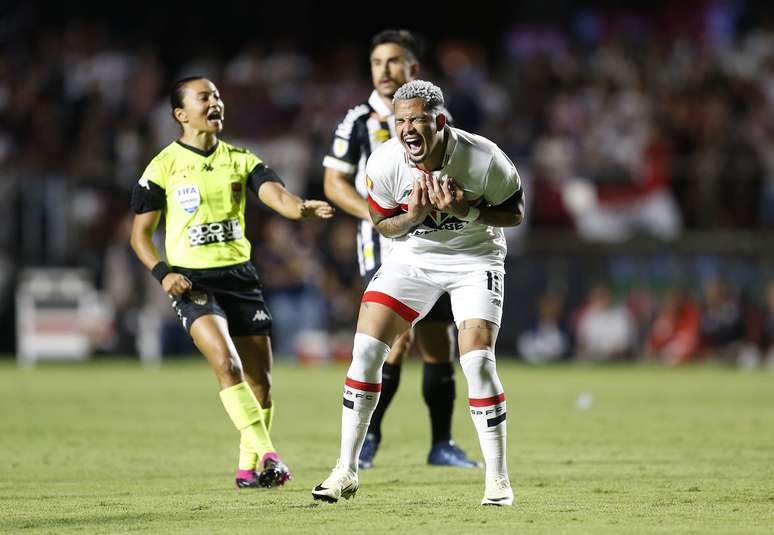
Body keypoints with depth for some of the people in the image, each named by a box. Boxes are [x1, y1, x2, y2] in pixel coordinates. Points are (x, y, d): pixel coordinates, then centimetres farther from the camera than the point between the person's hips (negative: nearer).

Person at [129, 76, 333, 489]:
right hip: (191, 279, -4)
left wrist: (303, 209, -31)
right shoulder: (164, 165, 0)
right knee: (226, 361, -26)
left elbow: (275, 195, -9)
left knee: (260, 378, 4)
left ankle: (249, 469, 20)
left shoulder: (240, 160, 9)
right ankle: (266, 454, -28)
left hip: (240, 275, 4)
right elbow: (140, 233, 3)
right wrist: (162, 273, -14)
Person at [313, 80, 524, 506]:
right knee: (366, 348, -8)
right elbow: (383, 224, -2)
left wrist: (468, 209, -30)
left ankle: (498, 478, -4)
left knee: (477, 360, -18)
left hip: (475, 257, -3)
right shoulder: (384, 163, -18)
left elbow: (515, 213, -10)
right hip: (413, 256, 3)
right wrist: (413, 215, -25)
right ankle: (346, 471, 3)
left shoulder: (483, 158, -25)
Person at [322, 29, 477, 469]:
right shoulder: (359, 122, -3)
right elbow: (334, 184, -4)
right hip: (386, 249, -5)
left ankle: (442, 445, 14)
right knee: (398, 339, -16)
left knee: (439, 346, 5)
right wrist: (380, 217, -17)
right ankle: (367, 434, 0)